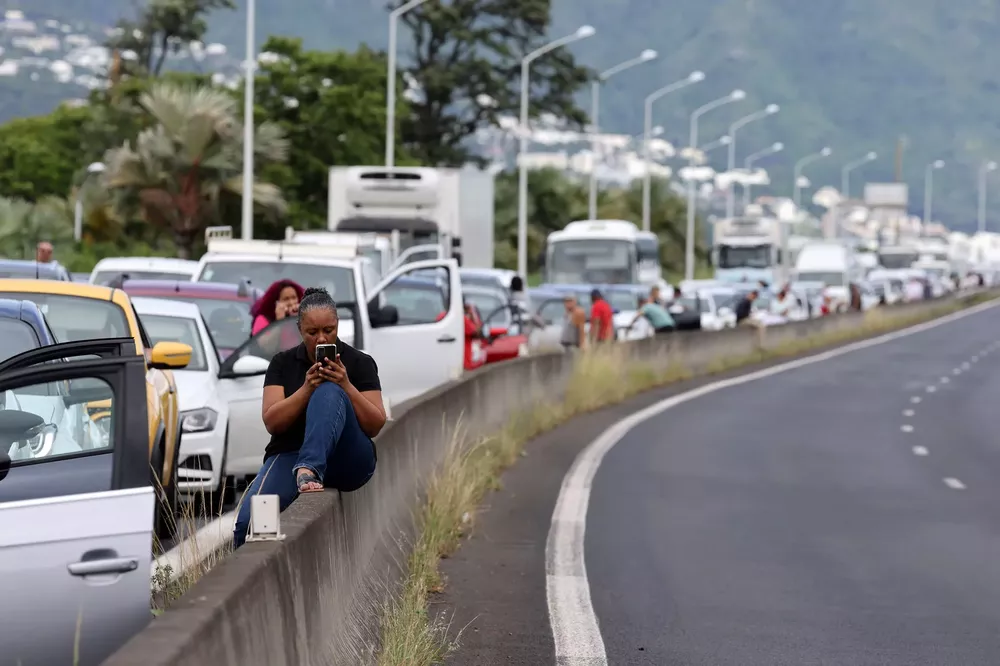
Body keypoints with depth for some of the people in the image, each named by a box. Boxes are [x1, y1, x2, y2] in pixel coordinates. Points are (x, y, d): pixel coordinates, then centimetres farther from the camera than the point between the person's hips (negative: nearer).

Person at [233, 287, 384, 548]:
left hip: (346, 460, -1)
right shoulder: (283, 363, 9)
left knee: (329, 393, -32)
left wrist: (346, 385, -16)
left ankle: (309, 472, -49)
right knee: (249, 519, -31)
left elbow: (375, 426, -2)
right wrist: (307, 388, -16)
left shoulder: (360, 363, 5)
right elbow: (272, 422, -2)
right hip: (289, 455, 1)